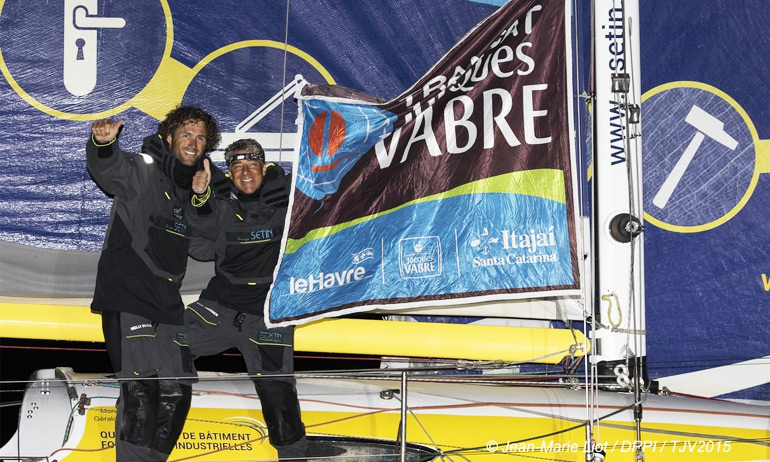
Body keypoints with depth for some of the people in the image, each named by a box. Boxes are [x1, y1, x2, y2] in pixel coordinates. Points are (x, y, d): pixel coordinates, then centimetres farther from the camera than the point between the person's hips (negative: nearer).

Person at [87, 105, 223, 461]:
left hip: (167, 299, 7)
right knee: (141, 386, -17)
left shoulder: (198, 185, 17)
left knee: (176, 392, 7)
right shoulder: (142, 171, -2)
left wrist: (202, 198, -6)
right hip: (126, 296, -7)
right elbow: (106, 167, -23)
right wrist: (103, 141, -45)